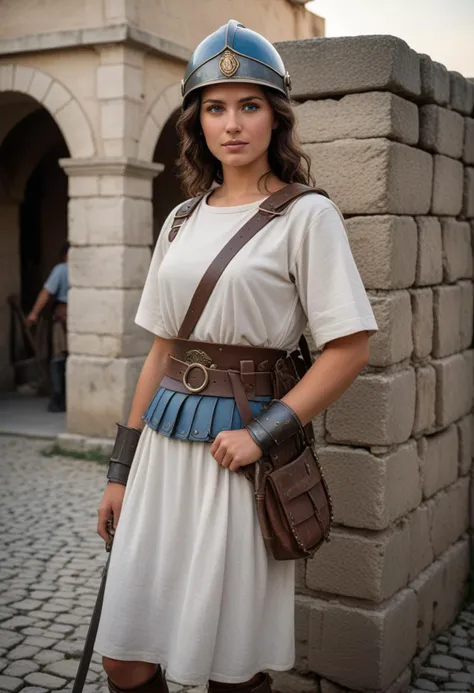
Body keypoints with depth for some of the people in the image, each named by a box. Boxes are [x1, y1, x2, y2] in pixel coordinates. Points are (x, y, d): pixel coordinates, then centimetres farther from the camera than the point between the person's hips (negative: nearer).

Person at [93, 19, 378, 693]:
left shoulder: (307, 215, -5)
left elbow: (350, 347, -10)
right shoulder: (182, 222, 11)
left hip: (238, 450, -5)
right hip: (163, 447, 5)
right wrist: (122, 469, 12)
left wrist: (262, 435, -17)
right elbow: (161, 351, 13)